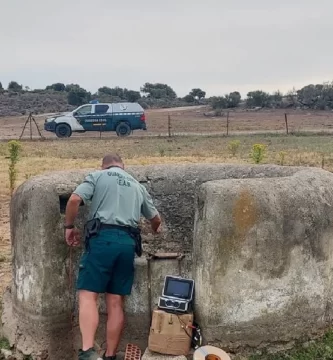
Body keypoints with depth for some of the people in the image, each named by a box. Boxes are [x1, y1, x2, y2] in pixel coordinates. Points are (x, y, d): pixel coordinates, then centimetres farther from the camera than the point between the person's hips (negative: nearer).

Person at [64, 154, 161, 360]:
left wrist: (70, 226, 9)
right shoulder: (137, 186, 25)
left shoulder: (97, 176, 11)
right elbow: (155, 218, 33)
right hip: (127, 242, 4)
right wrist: (156, 230, 55)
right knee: (116, 302, 6)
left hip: (103, 238, -4)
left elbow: (74, 200, -5)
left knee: (88, 295, -5)